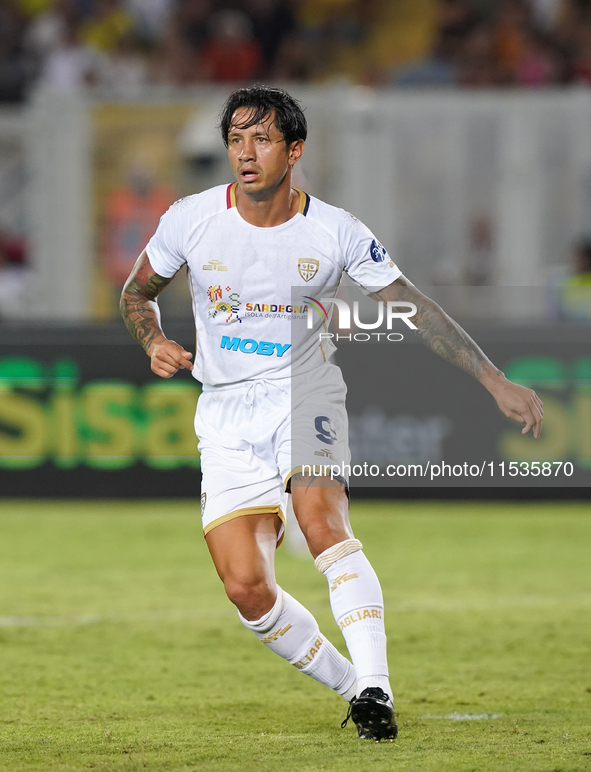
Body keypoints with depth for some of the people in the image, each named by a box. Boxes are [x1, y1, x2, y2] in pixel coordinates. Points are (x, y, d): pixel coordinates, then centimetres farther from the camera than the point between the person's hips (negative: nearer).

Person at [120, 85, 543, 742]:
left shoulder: (334, 232, -7)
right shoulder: (192, 220, -4)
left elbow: (416, 310, 0)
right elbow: (137, 293, 14)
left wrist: (495, 382, -4)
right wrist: (154, 343, -8)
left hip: (305, 399, -2)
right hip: (228, 417, 2)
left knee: (322, 521, -32)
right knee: (246, 587, -12)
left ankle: (375, 688, -34)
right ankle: (352, 687, 9)